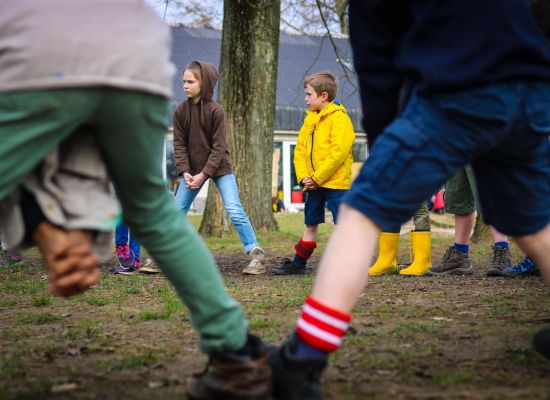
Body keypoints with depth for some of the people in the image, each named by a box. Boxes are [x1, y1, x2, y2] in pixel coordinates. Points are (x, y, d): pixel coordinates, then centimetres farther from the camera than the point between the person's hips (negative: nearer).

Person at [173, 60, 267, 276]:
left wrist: (204, 174, -21)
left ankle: (256, 254, -7)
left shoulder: (216, 110, -14)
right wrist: (185, 172, -15)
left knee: (234, 210, -12)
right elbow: (179, 144, -2)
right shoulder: (181, 110, -3)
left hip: (219, 167, -4)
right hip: (193, 169, 4)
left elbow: (219, 147, -15)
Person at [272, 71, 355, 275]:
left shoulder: (339, 118, -11)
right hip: (313, 184, 8)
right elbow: (300, 150, 13)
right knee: (310, 225, 16)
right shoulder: (310, 119, 14)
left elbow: (338, 153, -19)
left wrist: (317, 178, -18)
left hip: (335, 182, -8)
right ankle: (298, 263, 23)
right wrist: (303, 176, -2)